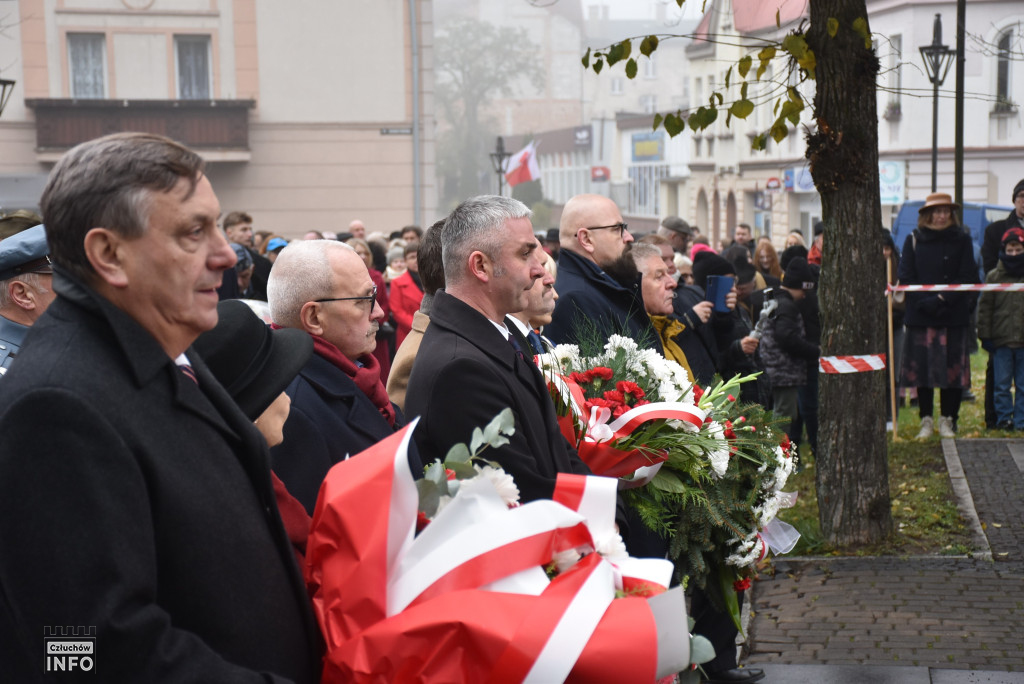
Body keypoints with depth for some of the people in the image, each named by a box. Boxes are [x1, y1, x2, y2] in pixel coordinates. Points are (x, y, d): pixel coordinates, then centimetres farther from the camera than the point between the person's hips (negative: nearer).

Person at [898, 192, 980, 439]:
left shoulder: (962, 240, 4)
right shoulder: (914, 240, 4)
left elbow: (967, 278, -1)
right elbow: (906, 277, 0)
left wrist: (943, 299, -13)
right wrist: (926, 302, -13)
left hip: (954, 316, 0)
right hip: (920, 316, 0)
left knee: (952, 369, 0)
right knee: (922, 369, 2)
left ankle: (947, 421, 11)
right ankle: (926, 421, 12)